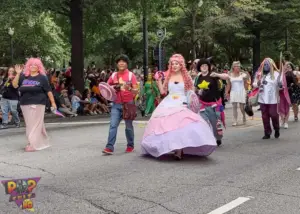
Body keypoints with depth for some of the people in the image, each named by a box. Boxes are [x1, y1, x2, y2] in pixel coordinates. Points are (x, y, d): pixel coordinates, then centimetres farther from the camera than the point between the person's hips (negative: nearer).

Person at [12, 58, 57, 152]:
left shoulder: (42, 78, 1)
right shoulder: (23, 76, 10)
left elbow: (48, 91, 2)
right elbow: (15, 85, 1)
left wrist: (53, 102, 1)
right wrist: (18, 74, -8)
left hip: (37, 104, -5)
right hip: (25, 104, 5)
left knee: (35, 124, -6)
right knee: (29, 124, 10)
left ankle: (33, 144, -6)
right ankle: (43, 142, 23)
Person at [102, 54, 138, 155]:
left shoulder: (131, 75, -2)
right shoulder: (113, 75, 7)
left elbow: (136, 91, -7)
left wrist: (129, 88, -26)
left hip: (128, 104, -2)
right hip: (116, 104, 2)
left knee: (129, 126, 8)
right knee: (113, 125, -8)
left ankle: (130, 145, 23)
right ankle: (109, 147, -11)